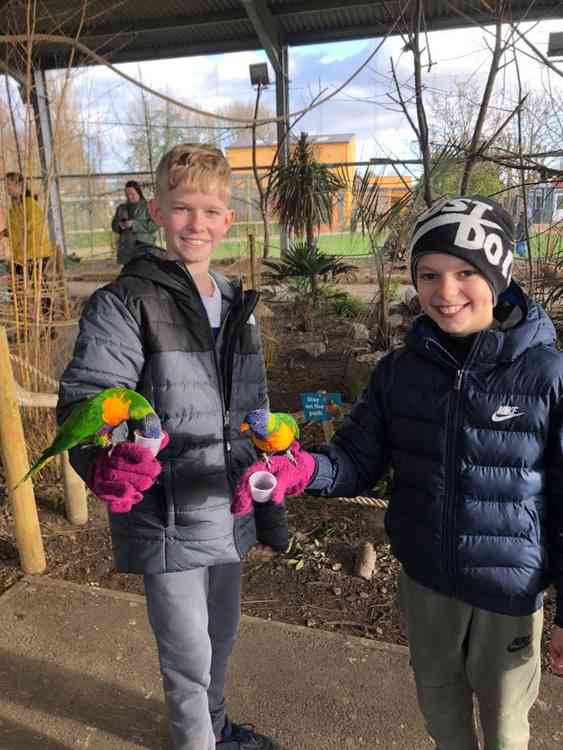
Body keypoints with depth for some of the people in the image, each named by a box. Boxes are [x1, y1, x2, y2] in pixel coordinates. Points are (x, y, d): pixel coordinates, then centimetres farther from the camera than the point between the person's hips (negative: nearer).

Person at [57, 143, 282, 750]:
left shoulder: (236, 304, 7)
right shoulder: (123, 304, -14)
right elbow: (83, 399, -22)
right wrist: (106, 462, -41)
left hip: (227, 508, 7)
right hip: (167, 516, -6)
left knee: (221, 636, 26)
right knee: (189, 655, 11)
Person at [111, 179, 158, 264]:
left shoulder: (147, 207, -1)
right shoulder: (121, 208, 16)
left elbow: (153, 225, -11)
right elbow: (114, 225, 17)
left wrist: (134, 224, -18)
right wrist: (119, 225, -6)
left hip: (143, 246, -5)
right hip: (126, 249, 5)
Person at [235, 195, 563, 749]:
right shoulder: (399, 369, -8)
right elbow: (359, 459, -6)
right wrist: (301, 470, -27)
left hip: (510, 586, -3)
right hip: (423, 576, 3)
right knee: (438, 702, 28)